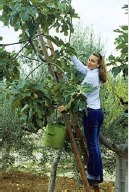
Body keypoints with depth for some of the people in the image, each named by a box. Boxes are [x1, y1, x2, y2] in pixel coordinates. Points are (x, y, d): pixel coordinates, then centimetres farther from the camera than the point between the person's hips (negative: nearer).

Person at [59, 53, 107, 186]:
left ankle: (94, 177, 2)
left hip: (91, 112, -10)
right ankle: (97, 176, 20)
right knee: (95, 145, 13)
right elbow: (78, 65, 25)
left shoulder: (91, 76, -15)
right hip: (98, 112, 10)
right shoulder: (93, 73, 13)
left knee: (92, 146, -4)